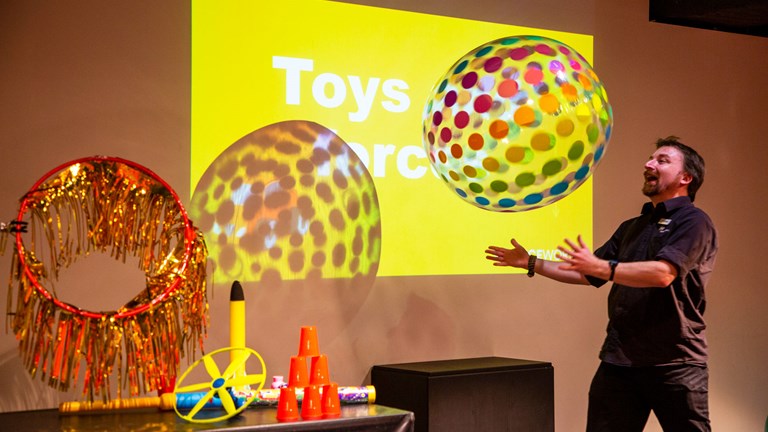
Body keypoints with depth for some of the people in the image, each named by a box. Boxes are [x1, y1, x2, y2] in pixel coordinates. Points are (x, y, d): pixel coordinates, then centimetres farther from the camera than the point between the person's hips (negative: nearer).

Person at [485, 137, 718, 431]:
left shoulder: (693, 222, -4)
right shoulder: (632, 227, 21)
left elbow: (664, 273, -21)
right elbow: (588, 275, 24)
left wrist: (603, 267, -29)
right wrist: (532, 263, 19)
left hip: (674, 363, -6)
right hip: (619, 359, 7)